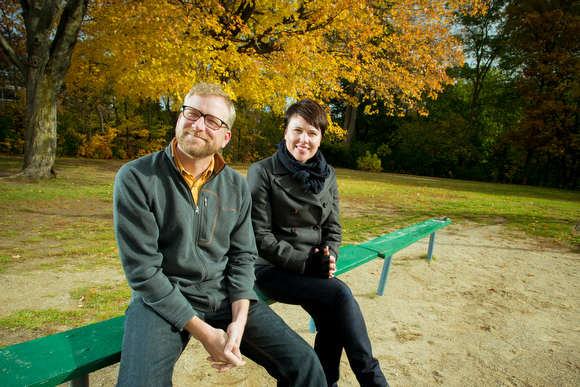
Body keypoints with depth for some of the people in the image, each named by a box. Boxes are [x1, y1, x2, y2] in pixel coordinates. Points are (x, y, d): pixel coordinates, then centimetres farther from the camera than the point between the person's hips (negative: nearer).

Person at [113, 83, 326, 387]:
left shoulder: (237, 186, 4)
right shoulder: (136, 178, -10)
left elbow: (243, 257, 5)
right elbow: (142, 269, -13)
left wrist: (239, 322, -11)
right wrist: (203, 332, -17)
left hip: (225, 295, 3)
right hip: (161, 299, -2)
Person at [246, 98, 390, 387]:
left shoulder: (328, 176, 9)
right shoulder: (263, 172, -8)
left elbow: (332, 228, 12)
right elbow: (260, 235, -11)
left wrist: (328, 258, -8)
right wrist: (304, 264, -16)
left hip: (314, 266, 5)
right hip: (271, 269, -4)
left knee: (332, 316, -23)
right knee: (341, 295, -25)